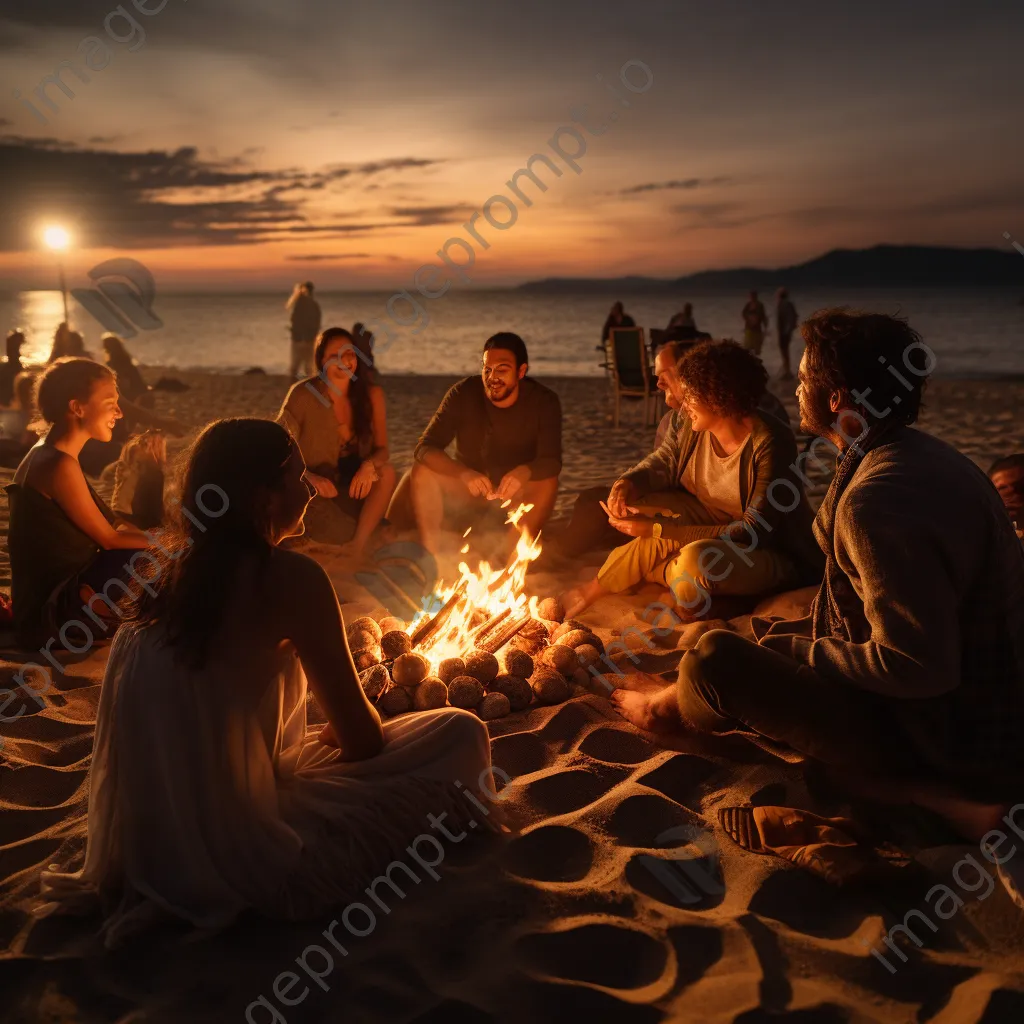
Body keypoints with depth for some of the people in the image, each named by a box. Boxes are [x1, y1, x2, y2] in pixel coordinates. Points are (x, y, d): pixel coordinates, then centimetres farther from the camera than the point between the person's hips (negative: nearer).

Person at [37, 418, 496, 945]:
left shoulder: (179, 571, 3)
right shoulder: (290, 576, -17)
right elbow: (361, 739, -9)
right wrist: (351, 730, 13)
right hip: (236, 845, -8)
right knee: (459, 735, -2)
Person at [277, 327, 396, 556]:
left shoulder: (371, 394, -7)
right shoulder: (304, 394, -15)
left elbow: (381, 448, -4)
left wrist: (369, 465, -29)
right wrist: (310, 478, -31)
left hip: (353, 486, 3)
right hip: (313, 492, -3)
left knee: (387, 472, -27)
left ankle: (358, 544, -21)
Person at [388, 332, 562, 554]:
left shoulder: (544, 401, -14)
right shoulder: (463, 393, -14)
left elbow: (552, 461, -24)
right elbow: (424, 448, -21)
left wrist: (524, 472, -49)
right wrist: (464, 473, -41)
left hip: (515, 495, -1)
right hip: (467, 489, 1)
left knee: (547, 482, -32)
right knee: (421, 471, -25)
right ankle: (430, 555, -28)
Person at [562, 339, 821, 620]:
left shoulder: (769, 443, -28)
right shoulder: (692, 425, -9)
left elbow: (756, 532, -29)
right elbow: (663, 462, 7)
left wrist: (657, 529, -32)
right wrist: (628, 484, -20)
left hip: (781, 557, -7)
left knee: (695, 560, -34)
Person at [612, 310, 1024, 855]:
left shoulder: (877, 503, -28)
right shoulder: (919, 454, 4)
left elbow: (914, 666, -28)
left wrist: (796, 649, -13)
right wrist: (799, 632, 11)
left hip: (950, 739, -10)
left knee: (715, 661, -12)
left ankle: (669, 710, 23)